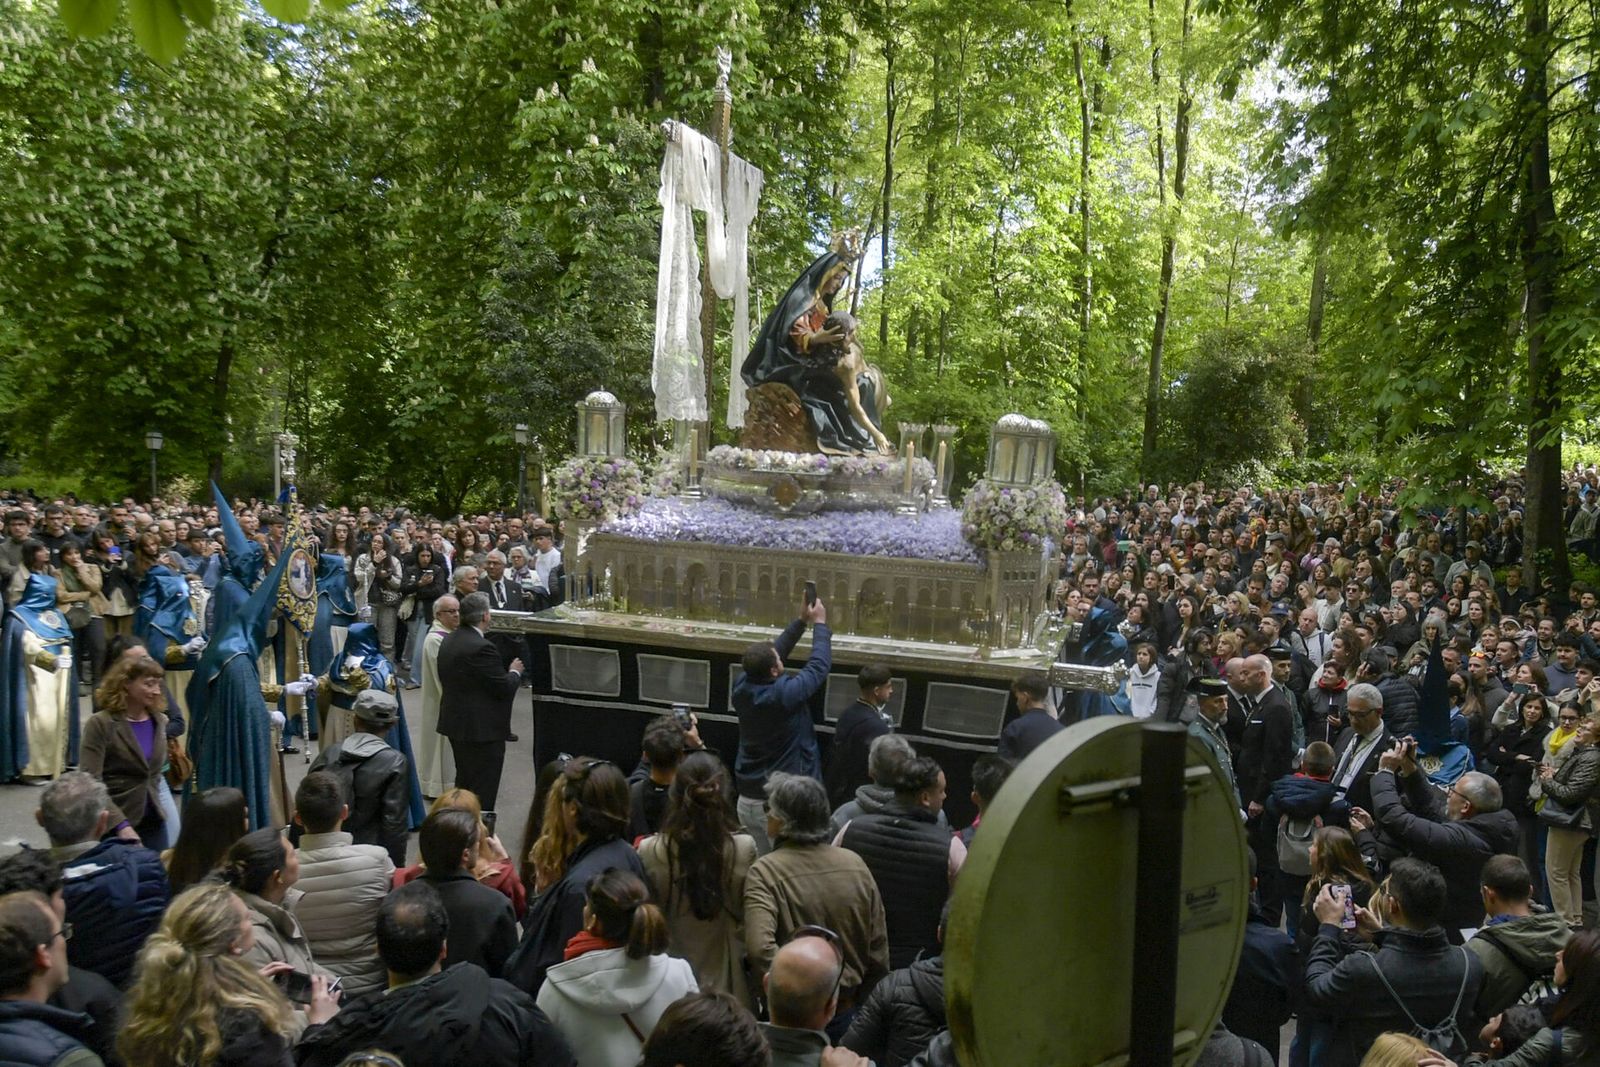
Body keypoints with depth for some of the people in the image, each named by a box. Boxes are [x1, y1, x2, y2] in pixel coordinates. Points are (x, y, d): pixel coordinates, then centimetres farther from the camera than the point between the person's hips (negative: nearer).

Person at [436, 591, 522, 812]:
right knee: (482, 793, 0)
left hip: (455, 723, 10)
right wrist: (515, 672, 1)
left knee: (464, 784, 22)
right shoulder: (481, 647, -24)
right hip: (482, 729, -10)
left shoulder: (448, 642, 5)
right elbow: (503, 688, -21)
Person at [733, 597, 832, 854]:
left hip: (748, 798, 7)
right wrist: (819, 624, 5)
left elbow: (769, 656, 11)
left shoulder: (742, 687, -6)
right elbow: (819, 665, -10)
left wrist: (801, 621, 13)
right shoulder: (785, 694, -24)